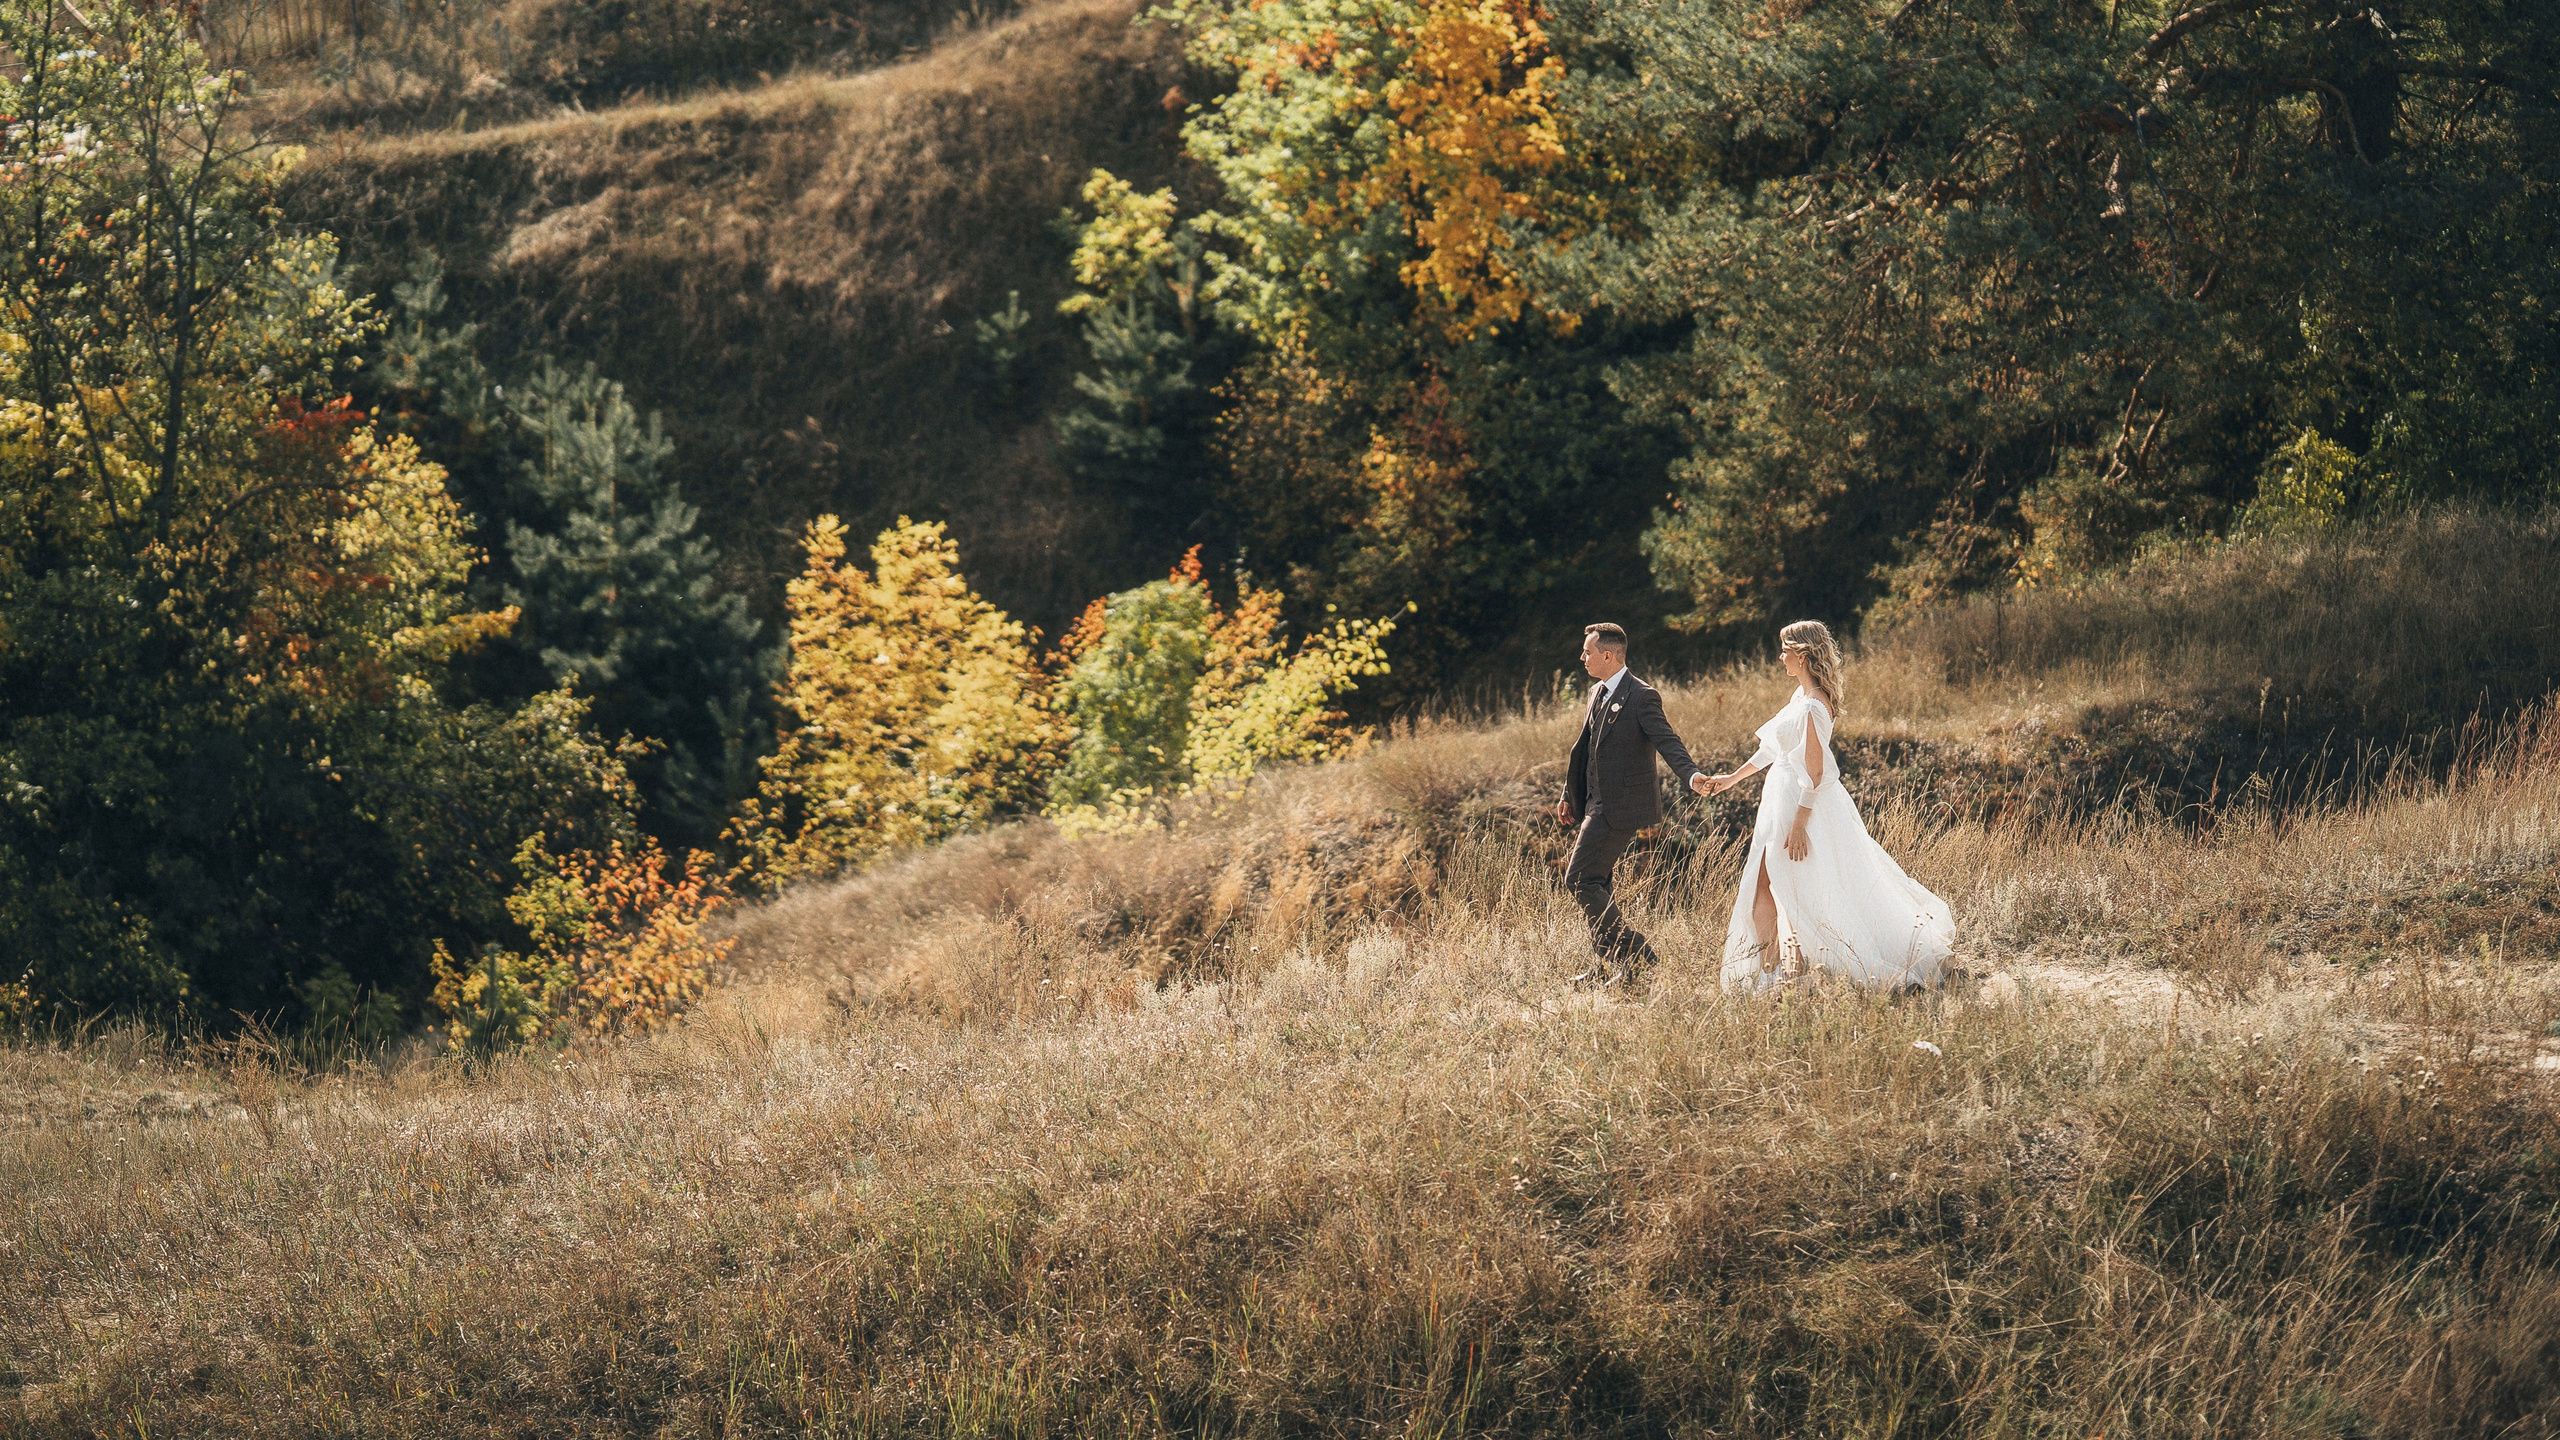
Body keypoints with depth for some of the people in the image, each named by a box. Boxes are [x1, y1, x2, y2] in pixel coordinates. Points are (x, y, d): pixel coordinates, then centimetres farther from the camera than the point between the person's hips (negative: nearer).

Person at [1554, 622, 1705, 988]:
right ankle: (1609, 966, 23)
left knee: (1580, 881, -12)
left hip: (1621, 807, -10)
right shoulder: (1597, 693, 14)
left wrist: (1692, 775, -41)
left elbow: (1667, 741, -23)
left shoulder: (1641, 697, -14)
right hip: (1597, 804, 10)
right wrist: (1569, 795, 27)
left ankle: (1635, 953, -8)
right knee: (1599, 884, 14)